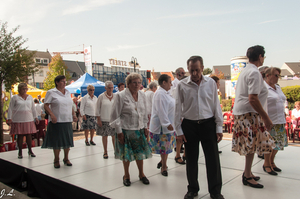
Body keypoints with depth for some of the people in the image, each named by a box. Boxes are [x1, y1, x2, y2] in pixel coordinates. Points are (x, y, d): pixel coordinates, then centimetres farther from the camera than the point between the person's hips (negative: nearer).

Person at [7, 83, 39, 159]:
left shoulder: (30, 97, 13)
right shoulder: (15, 97, 2)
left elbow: (33, 108, 19)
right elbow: (10, 109, 2)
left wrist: (35, 117, 18)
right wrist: (9, 118, -4)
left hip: (28, 119, 3)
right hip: (18, 120, -3)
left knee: (28, 135, 4)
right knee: (20, 135, 0)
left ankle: (30, 151, 16)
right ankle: (20, 152, 12)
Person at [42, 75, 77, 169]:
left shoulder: (67, 92, 14)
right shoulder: (51, 92, -3)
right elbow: (46, 106, -8)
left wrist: (73, 114, 8)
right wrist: (52, 115, -22)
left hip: (67, 120, 5)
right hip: (56, 121, -5)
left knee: (67, 140, 9)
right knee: (57, 141, 2)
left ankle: (66, 158, 24)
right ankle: (56, 160, 18)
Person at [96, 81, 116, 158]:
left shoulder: (115, 96, 5)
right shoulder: (101, 96, -3)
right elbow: (98, 109, -1)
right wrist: (98, 119, -5)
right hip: (104, 120, -1)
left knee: (114, 135, 1)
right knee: (104, 136, 6)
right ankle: (105, 152, 19)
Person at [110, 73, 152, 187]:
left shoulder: (142, 95, 5)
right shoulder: (121, 96, -12)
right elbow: (115, 115, -10)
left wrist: (145, 127, 12)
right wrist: (119, 131, -11)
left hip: (139, 129, 4)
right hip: (126, 129, -4)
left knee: (140, 152, 10)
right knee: (126, 153, 8)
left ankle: (141, 174, 31)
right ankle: (126, 175, 29)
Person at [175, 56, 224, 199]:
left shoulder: (211, 83, 1)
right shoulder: (182, 85, -3)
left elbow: (216, 105, 4)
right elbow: (178, 108, 0)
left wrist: (219, 127, 2)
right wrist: (178, 130, -2)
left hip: (208, 124, 1)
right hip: (189, 125, 0)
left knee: (213, 159, 5)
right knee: (191, 159, 11)